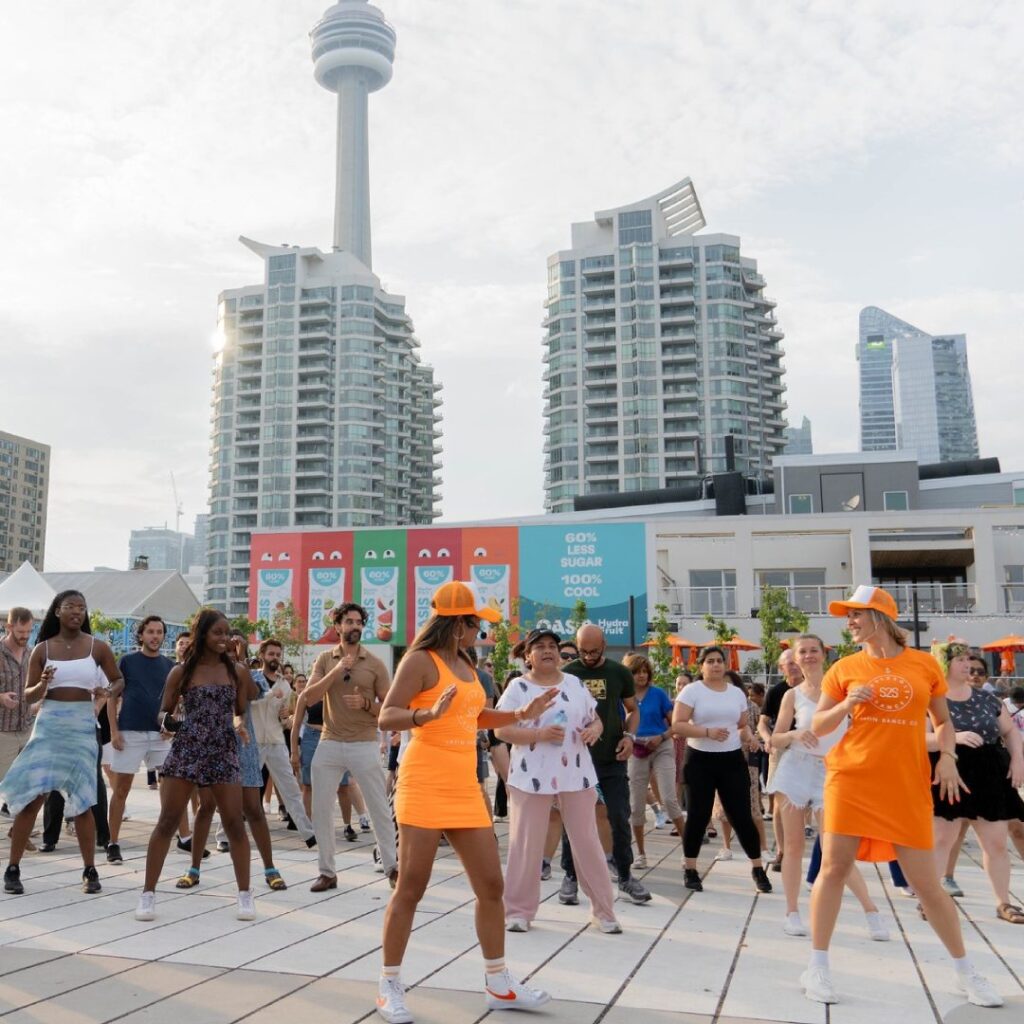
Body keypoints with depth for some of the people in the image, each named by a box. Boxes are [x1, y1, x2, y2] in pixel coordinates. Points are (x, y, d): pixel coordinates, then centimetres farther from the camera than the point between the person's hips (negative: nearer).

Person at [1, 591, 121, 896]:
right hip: (48, 724, 1)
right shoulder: (42, 649, 2)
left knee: (80, 801, 2)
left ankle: (90, 871, 12)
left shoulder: (97, 647, 1)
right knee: (31, 796, -4)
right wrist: (42, 684, -16)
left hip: (82, 726, -1)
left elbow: (119, 682, 9)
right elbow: (28, 696, 5)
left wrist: (105, 692, -12)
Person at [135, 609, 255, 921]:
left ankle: (244, 894, 13)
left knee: (234, 824, 1)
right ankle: (148, 893, 11)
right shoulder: (181, 672, 3)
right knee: (167, 822, 0)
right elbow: (164, 712, 7)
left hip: (224, 754, 1)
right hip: (184, 752, 0)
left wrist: (239, 725, -6)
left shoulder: (237, 671, 5)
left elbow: (242, 711, 11)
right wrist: (167, 721, -11)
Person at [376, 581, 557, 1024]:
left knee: (490, 885, 9)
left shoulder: (465, 664, 14)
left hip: (465, 789, 8)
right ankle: (389, 985, 13)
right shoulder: (421, 660, -9)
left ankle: (498, 983, 22)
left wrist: (522, 714, 17)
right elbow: (386, 717, -16)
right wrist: (429, 714, -33)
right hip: (425, 787, -8)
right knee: (411, 888, -2)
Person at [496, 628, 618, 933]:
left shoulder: (576, 684, 8)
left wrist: (595, 730, -10)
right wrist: (539, 734, -21)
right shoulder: (518, 688, -3)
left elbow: (595, 719, 14)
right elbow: (501, 730, -9)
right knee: (526, 844, 3)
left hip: (576, 775, 3)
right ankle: (519, 911, 17)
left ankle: (604, 910, 18)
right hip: (532, 777, -3)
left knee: (587, 842, 7)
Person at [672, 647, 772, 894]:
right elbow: (677, 725, -12)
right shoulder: (692, 691, -5)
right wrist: (707, 732, -22)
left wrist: (748, 737, -4)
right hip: (700, 760, -3)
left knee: (741, 816, 2)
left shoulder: (737, 693, 10)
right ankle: (690, 869, 16)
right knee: (698, 816, 1)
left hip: (732, 760, 3)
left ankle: (758, 868, 16)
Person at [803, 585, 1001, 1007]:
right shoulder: (845, 667, 4)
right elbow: (817, 727, 7)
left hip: (908, 786, 0)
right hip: (851, 779, 0)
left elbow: (943, 721, 15)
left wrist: (947, 757, -2)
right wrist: (846, 705, -10)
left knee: (926, 882, 3)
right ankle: (817, 967, 11)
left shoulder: (924, 663, 5)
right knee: (834, 867, -2)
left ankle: (966, 972, 23)